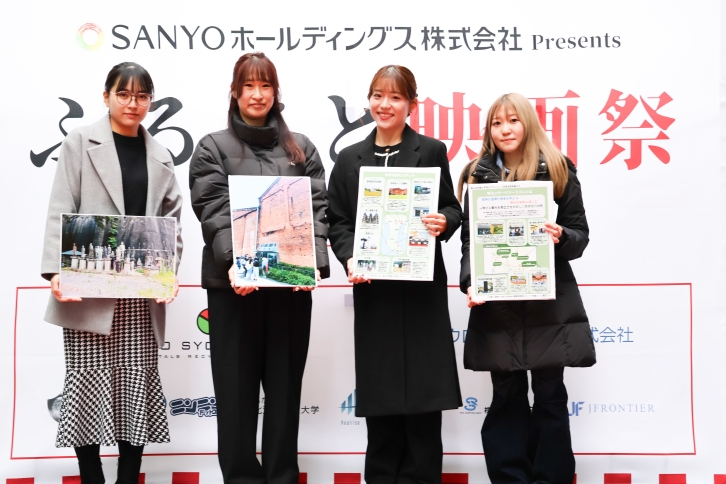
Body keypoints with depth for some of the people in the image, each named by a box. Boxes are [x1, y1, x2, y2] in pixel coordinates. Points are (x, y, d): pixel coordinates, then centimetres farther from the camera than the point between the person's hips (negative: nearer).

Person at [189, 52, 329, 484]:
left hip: (292, 281, 2)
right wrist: (233, 262, -22)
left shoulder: (302, 149, 14)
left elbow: (318, 209, 3)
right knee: (236, 387, 4)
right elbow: (215, 213, -6)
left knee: (286, 384, 8)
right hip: (233, 282, -2)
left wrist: (315, 262, -13)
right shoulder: (213, 148, 7)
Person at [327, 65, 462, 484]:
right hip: (373, 288, 2)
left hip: (422, 285, -1)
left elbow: (452, 209, 5)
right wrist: (349, 259, -10)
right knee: (379, 391, 5)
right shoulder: (350, 159, 10)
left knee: (422, 390, 1)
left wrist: (443, 223, -17)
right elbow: (338, 221, 7)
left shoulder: (431, 152, 4)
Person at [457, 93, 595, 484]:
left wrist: (561, 237, -18)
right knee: (507, 396, 5)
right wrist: (470, 281, -12)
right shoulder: (478, 174, 7)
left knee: (550, 394, 3)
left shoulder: (558, 170, 3)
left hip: (549, 302, -1)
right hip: (497, 302, 1)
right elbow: (468, 237, 4)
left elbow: (580, 235, 4)